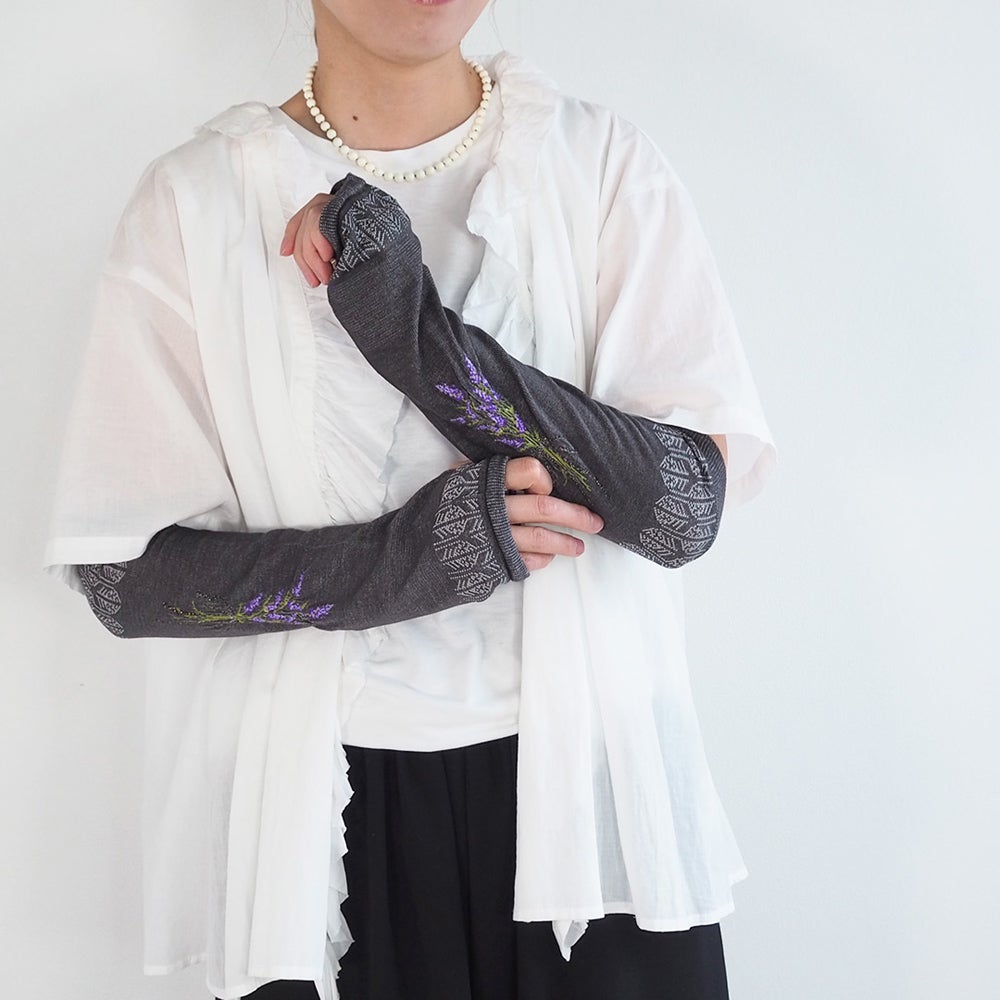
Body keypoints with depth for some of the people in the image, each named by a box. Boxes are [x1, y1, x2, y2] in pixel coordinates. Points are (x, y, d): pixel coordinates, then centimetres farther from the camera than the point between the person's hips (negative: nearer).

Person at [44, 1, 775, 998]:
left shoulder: (602, 161, -3)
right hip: (320, 804, 0)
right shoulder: (193, 199, -5)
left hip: (582, 774, 1)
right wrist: (404, 556, -19)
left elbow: (692, 502, -12)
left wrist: (422, 336, -22)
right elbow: (117, 571, -7)